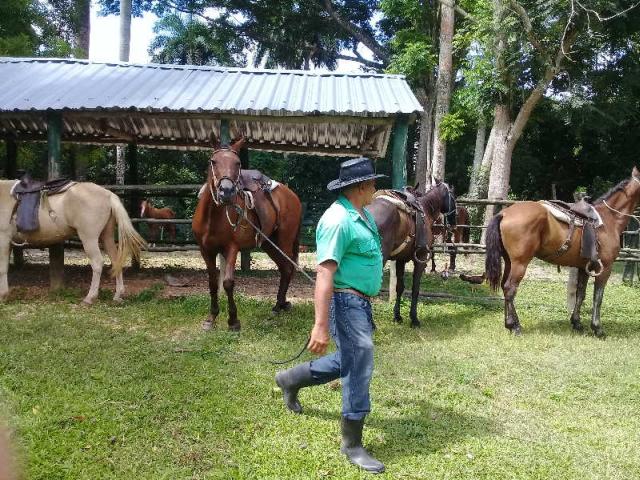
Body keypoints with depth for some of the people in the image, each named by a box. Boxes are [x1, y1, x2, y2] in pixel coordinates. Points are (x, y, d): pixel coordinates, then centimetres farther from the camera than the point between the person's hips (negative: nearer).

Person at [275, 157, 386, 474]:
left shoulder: (362, 215, 9)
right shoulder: (338, 220, -23)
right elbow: (324, 274, -29)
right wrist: (321, 326, -32)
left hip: (361, 302, 10)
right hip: (346, 302, -10)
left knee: (348, 361, 22)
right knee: (359, 369, -2)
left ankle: (291, 379, 41)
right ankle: (352, 444, 14)